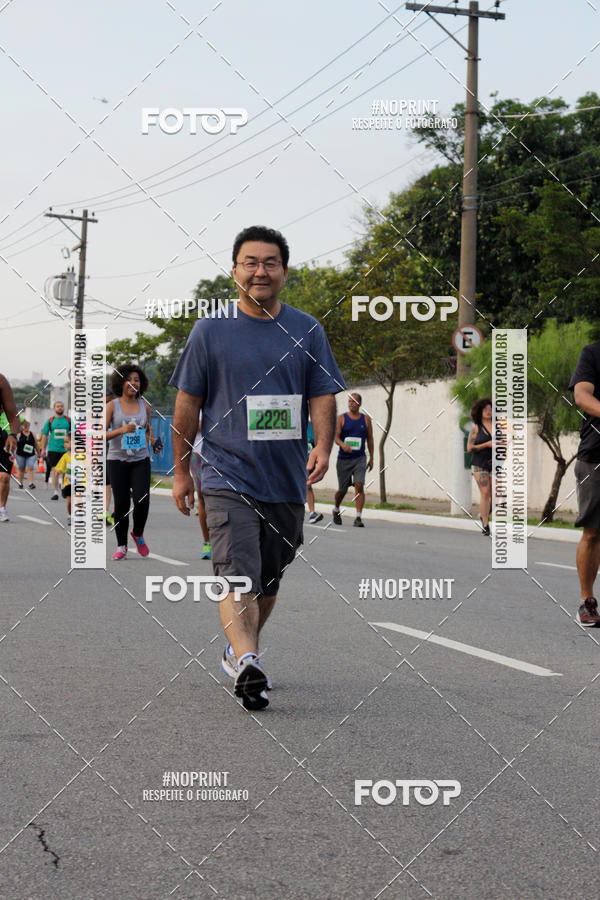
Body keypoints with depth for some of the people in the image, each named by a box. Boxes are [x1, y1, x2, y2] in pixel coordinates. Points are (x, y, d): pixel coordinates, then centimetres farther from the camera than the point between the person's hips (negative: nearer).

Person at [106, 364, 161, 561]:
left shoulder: (144, 405, 8)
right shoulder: (112, 406, -2)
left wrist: (154, 441, 1)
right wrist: (122, 430, -21)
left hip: (141, 460, 2)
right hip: (117, 460, -2)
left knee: (142, 499, -15)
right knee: (121, 503, -1)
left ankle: (138, 534, 14)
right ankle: (121, 546, 14)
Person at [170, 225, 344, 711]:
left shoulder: (306, 330, 7)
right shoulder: (211, 329, 1)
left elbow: (323, 395, 6)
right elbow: (187, 404, 5)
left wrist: (323, 446, -13)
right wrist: (181, 471, 6)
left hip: (287, 480, 3)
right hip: (228, 475, -3)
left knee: (268, 579, 14)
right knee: (237, 574, -19)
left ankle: (238, 652, 33)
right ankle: (247, 663, -30)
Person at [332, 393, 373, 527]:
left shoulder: (366, 419, 7)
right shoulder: (342, 418, 1)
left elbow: (369, 439, 12)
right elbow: (336, 436, -8)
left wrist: (371, 458, 10)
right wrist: (343, 444, -30)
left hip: (360, 458, 1)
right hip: (343, 459, 0)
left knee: (359, 486, -15)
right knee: (342, 489, 8)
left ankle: (358, 518, -16)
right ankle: (336, 510, 37)